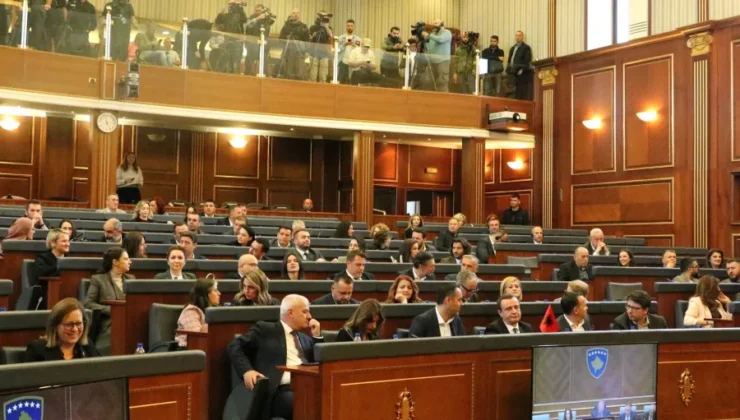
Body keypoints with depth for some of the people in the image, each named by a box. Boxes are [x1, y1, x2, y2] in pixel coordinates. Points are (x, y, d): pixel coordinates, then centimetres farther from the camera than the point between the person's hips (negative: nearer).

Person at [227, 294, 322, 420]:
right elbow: (234, 346, 6)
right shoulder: (265, 330, 13)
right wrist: (246, 370, -12)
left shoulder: (305, 339, 29)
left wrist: (317, 336, 17)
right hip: (282, 391, -5)